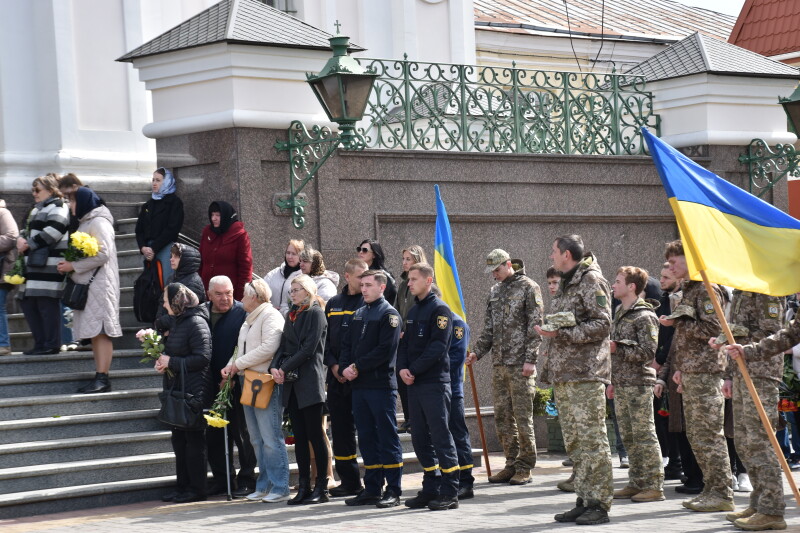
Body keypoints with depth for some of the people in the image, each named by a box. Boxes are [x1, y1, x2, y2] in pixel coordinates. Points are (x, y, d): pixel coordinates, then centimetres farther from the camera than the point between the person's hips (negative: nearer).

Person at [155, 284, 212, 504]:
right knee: (179, 439, 12)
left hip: (193, 392, -10)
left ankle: (196, 489, 2)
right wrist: (162, 362, 4)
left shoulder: (196, 323, -14)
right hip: (177, 389, 10)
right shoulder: (179, 322, 15)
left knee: (193, 440, -4)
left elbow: (202, 358, -20)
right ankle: (182, 485, 19)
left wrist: (171, 362, -17)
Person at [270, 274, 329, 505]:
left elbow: (309, 348, -13)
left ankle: (321, 487, 0)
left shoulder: (315, 313, -6)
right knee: (299, 436, 7)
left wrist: (285, 368, -12)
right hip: (291, 382, 8)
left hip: (309, 381, -7)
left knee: (315, 434, -4)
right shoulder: (291, 315, 18)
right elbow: (283, 345, 15)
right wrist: (275, 366, -3)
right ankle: (304, 486, 11)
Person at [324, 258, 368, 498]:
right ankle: (349, 480, 18)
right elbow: (325, 339, 13)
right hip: (337, 377, 5)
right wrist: (333, 365, -2)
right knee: (340, 429, 9)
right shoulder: (333, 304, 14)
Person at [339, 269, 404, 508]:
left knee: (387, 437, -4)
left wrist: (358, 367, -14)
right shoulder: (358, 314, 17)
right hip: (359, 385, 8)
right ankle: (372, 489, 15)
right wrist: (345, 368, -3)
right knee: (366, 438, 10)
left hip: (381, 384, -7)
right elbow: (346, 344, 16)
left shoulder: (388, 314, -6)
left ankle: (393, 490, -1)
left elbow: (385, 349, -16)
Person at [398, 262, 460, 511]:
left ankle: (449, 493, -4)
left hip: (435, 383, -8)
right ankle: (431, 488, 17)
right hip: (414, 383, 8)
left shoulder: (439, 309, -7)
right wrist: (402, 368, -3)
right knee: (420, 438, 9)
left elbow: (437, 347, -16)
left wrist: (414, 370, -15)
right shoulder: (413, 311, 18)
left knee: (440, 436, -6)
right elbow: (404, 344, 15)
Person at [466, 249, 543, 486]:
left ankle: (524, 468, 0)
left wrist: (530, 359, -15)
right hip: (499, 364, 7)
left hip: (520, 365, -7)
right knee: (502, 417, 7)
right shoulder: (494, 292, 17)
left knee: (522, 417, -5)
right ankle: (511, 464, 15)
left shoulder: (528, 287, -3)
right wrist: (477, 352, 7)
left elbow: (535, 326, -9)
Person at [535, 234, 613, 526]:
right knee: (574, 441, 10)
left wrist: (562, 333, -21)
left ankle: (599, 504, -7)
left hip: (586, 373, -10)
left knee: (592, 439, -8)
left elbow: (602, 324, -16)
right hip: (563, 374, 10)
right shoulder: (565, 284, 21)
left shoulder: (591, 280, -7)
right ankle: (584, 499, 14)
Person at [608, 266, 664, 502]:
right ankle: (636, 483, 17)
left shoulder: (644, 316, -12)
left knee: (644, 434, -6)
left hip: (639, 383, -9)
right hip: (621, 384, 9)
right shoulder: (620, 313, 16)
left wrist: (617, 348, -19)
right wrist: (613, 381, 22)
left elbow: (647, 352, -18)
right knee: (628, 436, 11)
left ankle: (654, 485, -3)